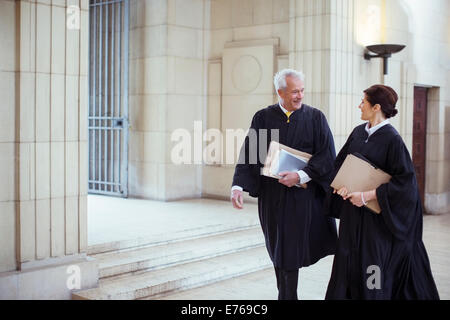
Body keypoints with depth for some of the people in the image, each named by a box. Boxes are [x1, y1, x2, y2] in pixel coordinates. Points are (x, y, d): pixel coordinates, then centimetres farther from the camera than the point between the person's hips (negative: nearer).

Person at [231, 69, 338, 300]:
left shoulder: (315, 118, -1)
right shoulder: (263, 118, 1)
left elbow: (327, 156, -7)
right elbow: (248, 153, -4)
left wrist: (301, 176, -19)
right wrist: (238, 186, -16)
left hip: (305, 194, -1)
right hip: (273, 194, 2)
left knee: (291, 249, 2)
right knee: (280, 248, 11)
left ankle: (287, 295, 17)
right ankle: (287, 294, 27)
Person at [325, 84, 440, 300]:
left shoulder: (391, 139, -15)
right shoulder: (358, 132, 6)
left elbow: (405, 179, -17)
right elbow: (340, 162, 13)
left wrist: (368, 195, -21)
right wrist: (341, 184, -8)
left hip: (375, 213, -6)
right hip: (352, 212, 7)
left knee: (372, 265, 1)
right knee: (347, 262, 10)